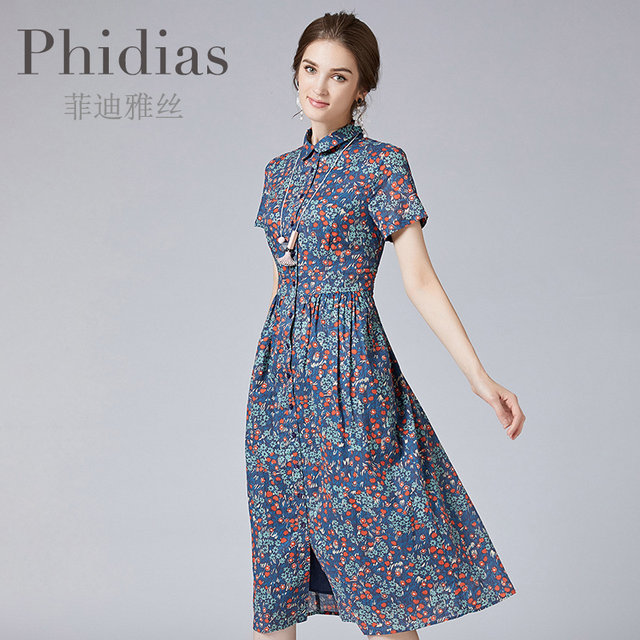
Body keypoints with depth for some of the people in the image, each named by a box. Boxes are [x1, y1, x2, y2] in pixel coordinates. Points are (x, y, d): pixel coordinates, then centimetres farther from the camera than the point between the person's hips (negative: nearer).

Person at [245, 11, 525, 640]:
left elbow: (420, 280, -8)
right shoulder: (281, 169, 13)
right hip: (279, 366, 6)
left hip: (347, 371, -6)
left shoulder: (380, 164, -5)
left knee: (366, 537, -4)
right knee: (276, 541, 10)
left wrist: (480, 379, -15)